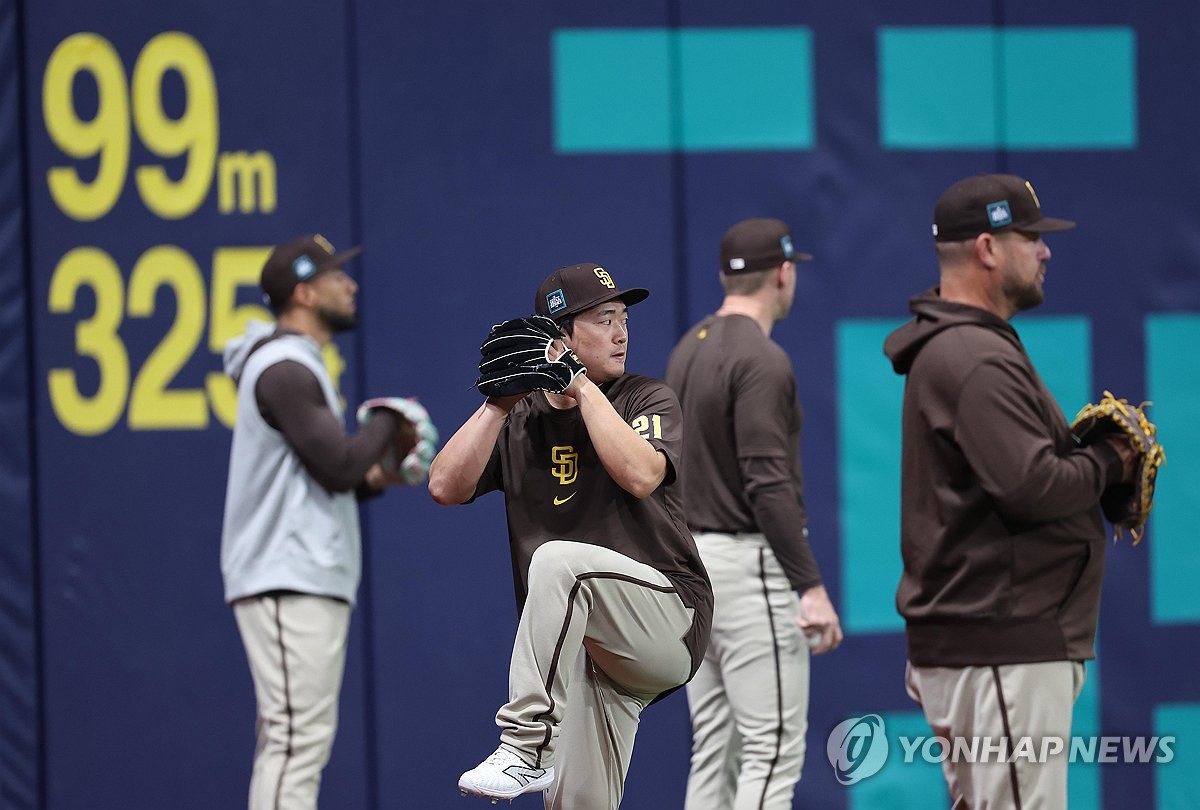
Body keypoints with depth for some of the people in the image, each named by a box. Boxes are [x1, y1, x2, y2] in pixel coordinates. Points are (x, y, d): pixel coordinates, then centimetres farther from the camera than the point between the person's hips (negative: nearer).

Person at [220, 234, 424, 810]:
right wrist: (388, 423, -4)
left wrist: (373, 479, 9)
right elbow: (339, 464, -20)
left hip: (308, 583, 11)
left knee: (296, 742, 10)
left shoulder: (295, 367, 21)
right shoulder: (285, 368, -12)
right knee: (297, 737, -15)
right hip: (290, 585, -11)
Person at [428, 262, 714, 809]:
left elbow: (639, 475, -17)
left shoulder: (648, 400, 4)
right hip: (575, 649, 4)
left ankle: (525, 747, -32)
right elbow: (445, 488, -1)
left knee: (560, 559, -32)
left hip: (669, 623, -4)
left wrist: (584, 389, -11)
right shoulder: (519, 420, 12)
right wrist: (499, 404, -6)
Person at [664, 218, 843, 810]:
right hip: (749, 562, -9)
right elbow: (768, 485, -20)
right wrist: (810, 586, -20)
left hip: (695, 559, 9)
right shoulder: (761, 361, -14)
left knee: (715, 752, 10)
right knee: (773, 751, -9)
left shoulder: (688, 351, 13)